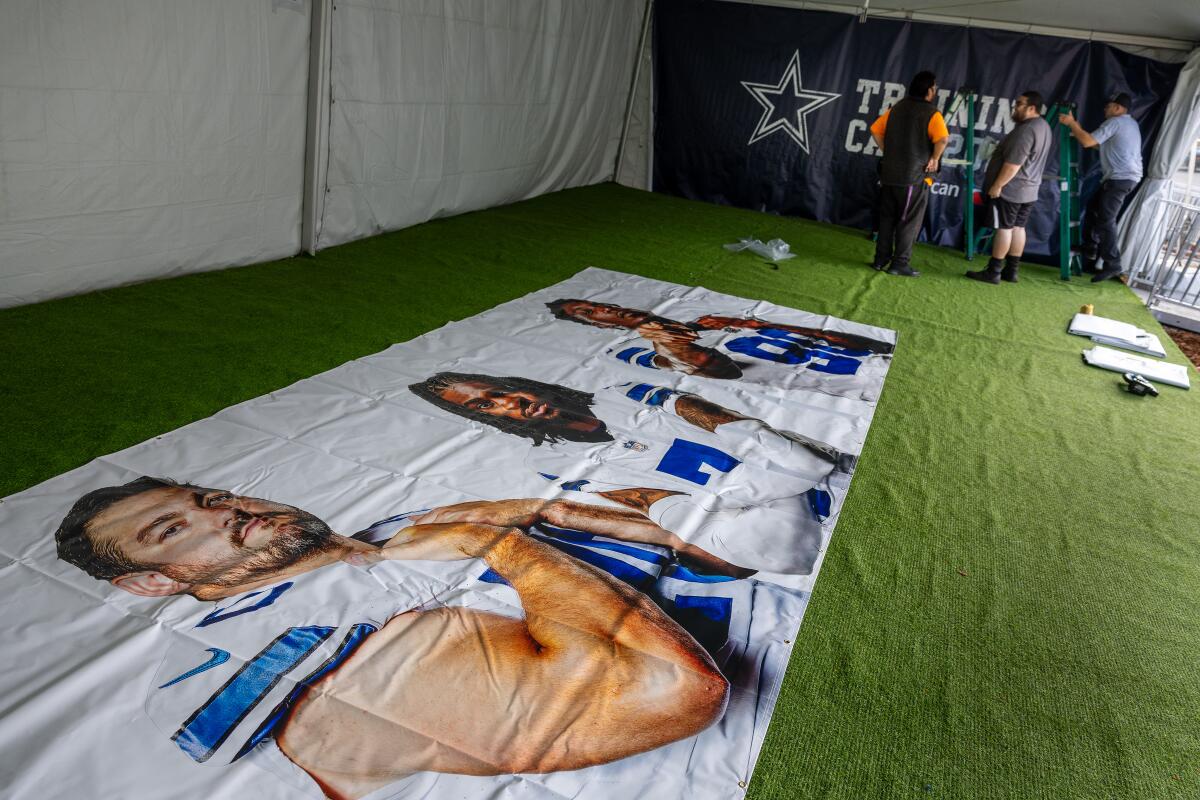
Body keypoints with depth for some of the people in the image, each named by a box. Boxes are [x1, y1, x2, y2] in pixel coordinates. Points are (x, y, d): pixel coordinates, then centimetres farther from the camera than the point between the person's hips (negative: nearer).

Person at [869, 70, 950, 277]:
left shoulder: (897, 108, 10)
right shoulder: (931, 113, -9)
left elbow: (875, 130, 12)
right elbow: (942, 138, -25)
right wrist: (935, 159, -10)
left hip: (889, 173, 6)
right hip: (915, 176, -6)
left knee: (887, 218, 13)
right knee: (909, 222, 2)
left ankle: (881, 259, 16)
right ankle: (899, 263, 2)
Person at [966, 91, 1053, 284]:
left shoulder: (1026, 130, -20)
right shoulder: (1044, 126, 13)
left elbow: (1013, 163, -25)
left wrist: (997, 185, -20)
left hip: (1009, 189, -10)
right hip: (1028, 189, 10)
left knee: (1003, 228, -6)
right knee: (1018, 227, 11)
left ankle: (993, 272, -2)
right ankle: (1011, 271, 14)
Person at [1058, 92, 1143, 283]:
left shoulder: (1115, 122, -9)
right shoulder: (1130, 124, 23)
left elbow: (1088, 142, -17)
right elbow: (1101, 144, 25)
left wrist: (1071, 123, -5)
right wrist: (1078, 130, 22)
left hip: (1120, 178, -10)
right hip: (1125, 177, 10)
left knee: (1105, 221, -12)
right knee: (1092, 210, 18)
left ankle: (1112, 265, -14)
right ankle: (1089, 254, 23)